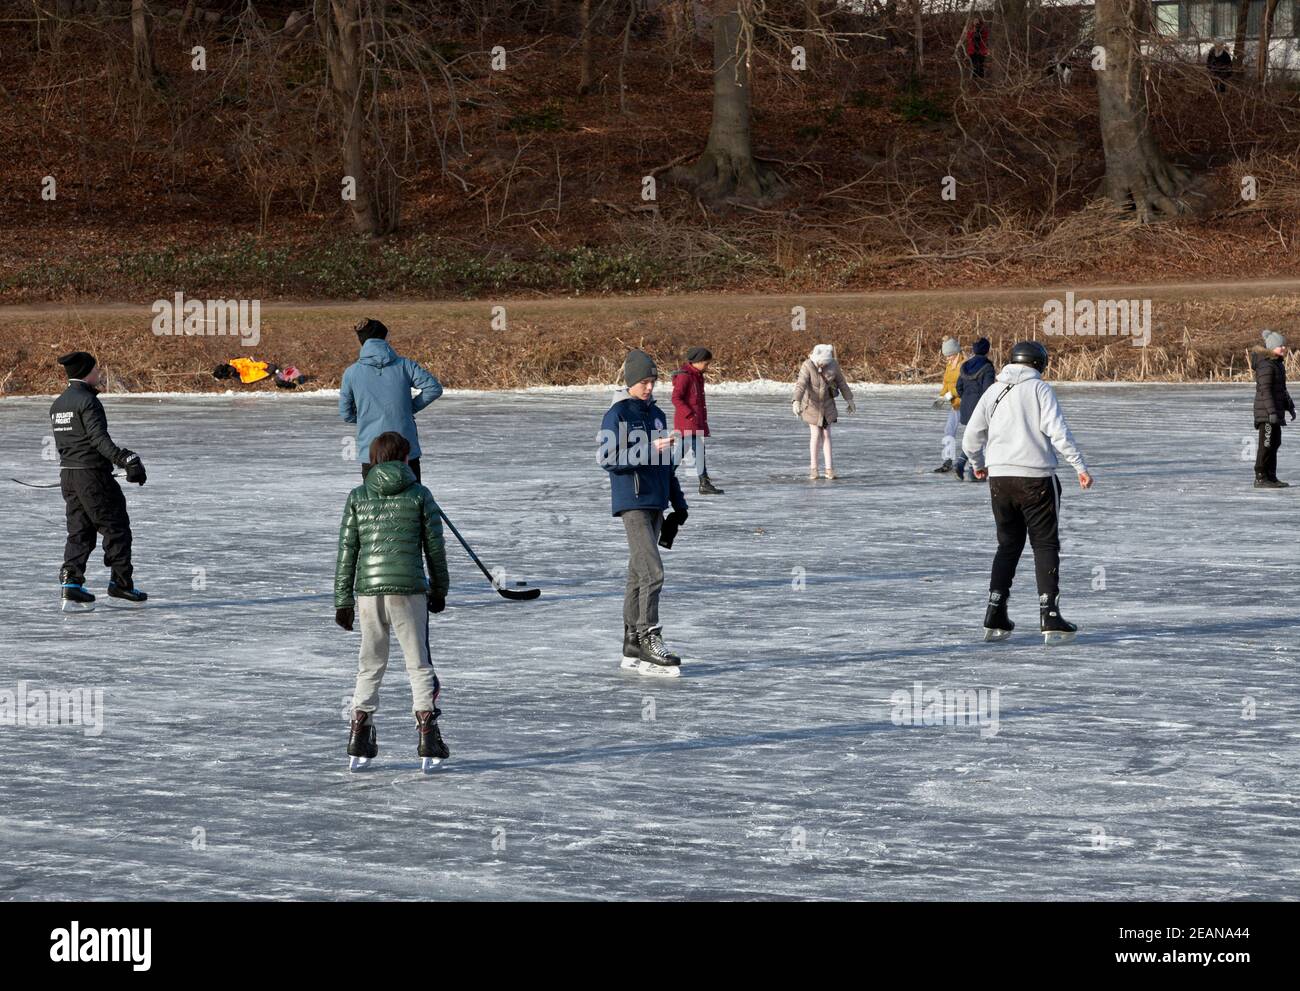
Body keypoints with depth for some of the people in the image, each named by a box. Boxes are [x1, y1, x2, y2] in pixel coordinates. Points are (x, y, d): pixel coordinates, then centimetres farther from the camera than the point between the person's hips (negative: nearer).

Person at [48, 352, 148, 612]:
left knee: (79, 531, 9)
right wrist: (126, 460, -29)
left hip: (67, 473, 8)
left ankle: (71, 581, -4)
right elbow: (100, 439, -23)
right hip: (92, 473, -8)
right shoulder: (87, 401, -14)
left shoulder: (58, 404, 13)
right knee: (116, 527, 2)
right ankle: (121, 582, 5)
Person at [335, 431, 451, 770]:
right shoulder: (420, 495, 1)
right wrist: (439, 589, 16)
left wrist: (343, 601, 9)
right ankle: (428, 739, -1)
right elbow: (435, 547, 3)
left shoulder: (358, 497, 6)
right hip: (409, 589, -2)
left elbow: (347, 551, 4)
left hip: (368, 589, 2)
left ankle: (359, 741, 11)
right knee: (419, 665, 6)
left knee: (370, 665, 14)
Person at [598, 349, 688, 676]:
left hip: (655, 504, 8)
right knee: (652, 572, -17)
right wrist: (648, 450, -22)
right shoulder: (617, 415, -7)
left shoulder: (657, 415, 16)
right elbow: (608, 459, -15)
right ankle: (649, 640, -16)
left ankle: (632, 648, 13)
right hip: (632, 504, -8)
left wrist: (678, 504, 22)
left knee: (638, 575, 10)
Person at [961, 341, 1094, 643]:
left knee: (1008, 544, 15)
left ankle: (994, 617, 9)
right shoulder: (1040, 389, -3)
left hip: (1000, 478, 4)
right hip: (1036, 479, -4)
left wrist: (978, 465, 29)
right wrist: (1080, 466, -10)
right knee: (1046, 544, 3)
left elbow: (970, 439, 11)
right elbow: (1057, 431, -13)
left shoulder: (993, 392, 9)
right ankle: (1049, 616, -6)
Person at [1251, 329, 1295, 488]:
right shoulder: (1266, 365, -17)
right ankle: (1260, 478, -4)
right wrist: (1272, 411, -26)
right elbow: (1265, 390, -22)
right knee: (1266, 444, -8)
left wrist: (1289, 407, 22)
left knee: (1275, 444, 13)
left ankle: (1271, 477, 19)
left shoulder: (1278, 364, 15)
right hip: (1266, 411, -10)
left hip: (1275, 410, 10)